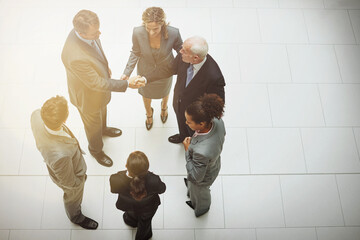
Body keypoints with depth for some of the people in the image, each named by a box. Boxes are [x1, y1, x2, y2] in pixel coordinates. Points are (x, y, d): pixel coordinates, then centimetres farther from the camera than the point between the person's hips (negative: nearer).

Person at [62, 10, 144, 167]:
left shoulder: (85, 31, -22)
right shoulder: (76, 57, -46)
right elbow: (96, 83, -35)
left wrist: (104, 66, 15)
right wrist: (127, 84, -34)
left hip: (100, 87, 7)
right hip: (87, 95, -7)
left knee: (102, 112, 36)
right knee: (93, 124, 24)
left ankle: (103, 129, 69)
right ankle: (96, 150, 54)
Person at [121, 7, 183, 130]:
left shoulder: (173, 33, -36)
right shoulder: (137, 32, -34)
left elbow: (180, 49, -13)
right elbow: (135, 53, -14)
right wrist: (127, 72, -17)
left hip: (165, 72, 0)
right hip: (146, 72, 0)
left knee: (164, 92, 34)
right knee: (146, 94, 31)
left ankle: (164, 107, 73)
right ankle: (149, 113, 68)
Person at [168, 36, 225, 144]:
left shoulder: (214, 77, -45)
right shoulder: (182, 57, -29)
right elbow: (174, 69, -5)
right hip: (178, 103, 5)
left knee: (194, 133, 30)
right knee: (181, 124, 38)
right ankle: (183, 136, 73)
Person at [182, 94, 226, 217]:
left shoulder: (202, 151, -52)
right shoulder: (217, 121, -31)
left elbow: (196, 177, -32)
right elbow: (222, 137, -5)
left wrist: (187, 150, -28)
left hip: (203, 178, -5)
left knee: (199, 193, 34)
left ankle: (202, 209, 70)